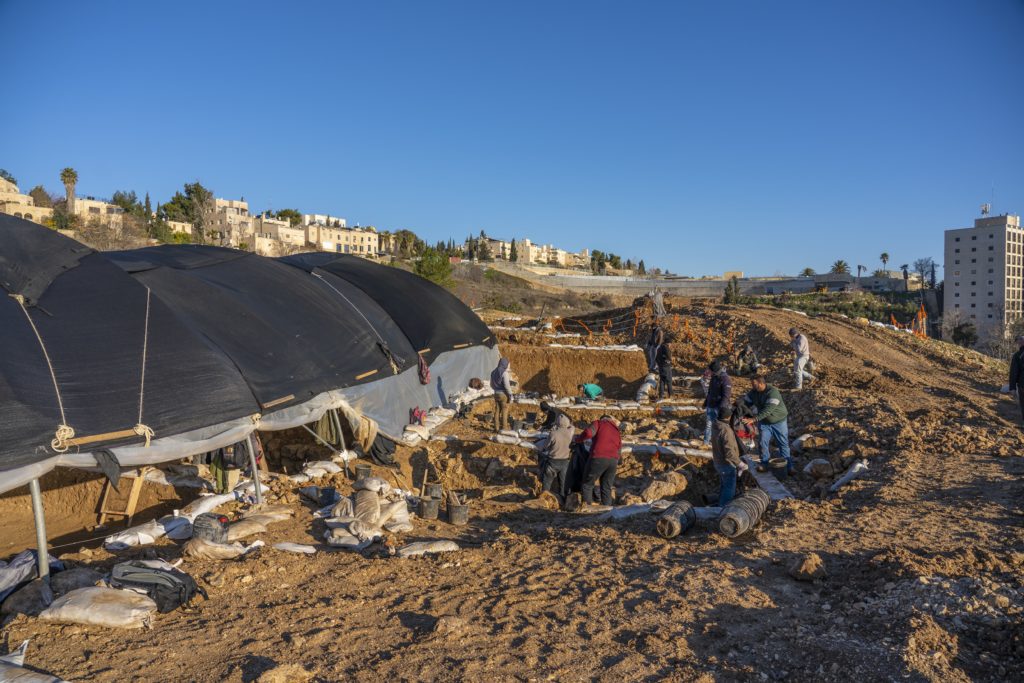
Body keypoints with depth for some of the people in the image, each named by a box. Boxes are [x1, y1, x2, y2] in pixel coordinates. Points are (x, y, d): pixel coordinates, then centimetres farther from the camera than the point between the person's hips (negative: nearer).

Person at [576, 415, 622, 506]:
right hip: (613, 461, 5)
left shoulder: (599, 423, 10)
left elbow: (588, 433, -7)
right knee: (606, 488, 12)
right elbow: (619, 449, 22)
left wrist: (578, 439, 7)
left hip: (598, 458, -5)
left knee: (587, 485, 6)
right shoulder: (617, 432, 27)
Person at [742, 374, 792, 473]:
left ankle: (788, 466, 15)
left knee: (783, 443, 5)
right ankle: (764, 463, 16)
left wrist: (754, 419, -42)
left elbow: (768, 410, -37)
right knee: (763, 443, 2)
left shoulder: (773, 392, -30)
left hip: (779, 421, -5)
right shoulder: (753, 392, -8)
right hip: (764, 422, 5)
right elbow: (746, 402, 0)